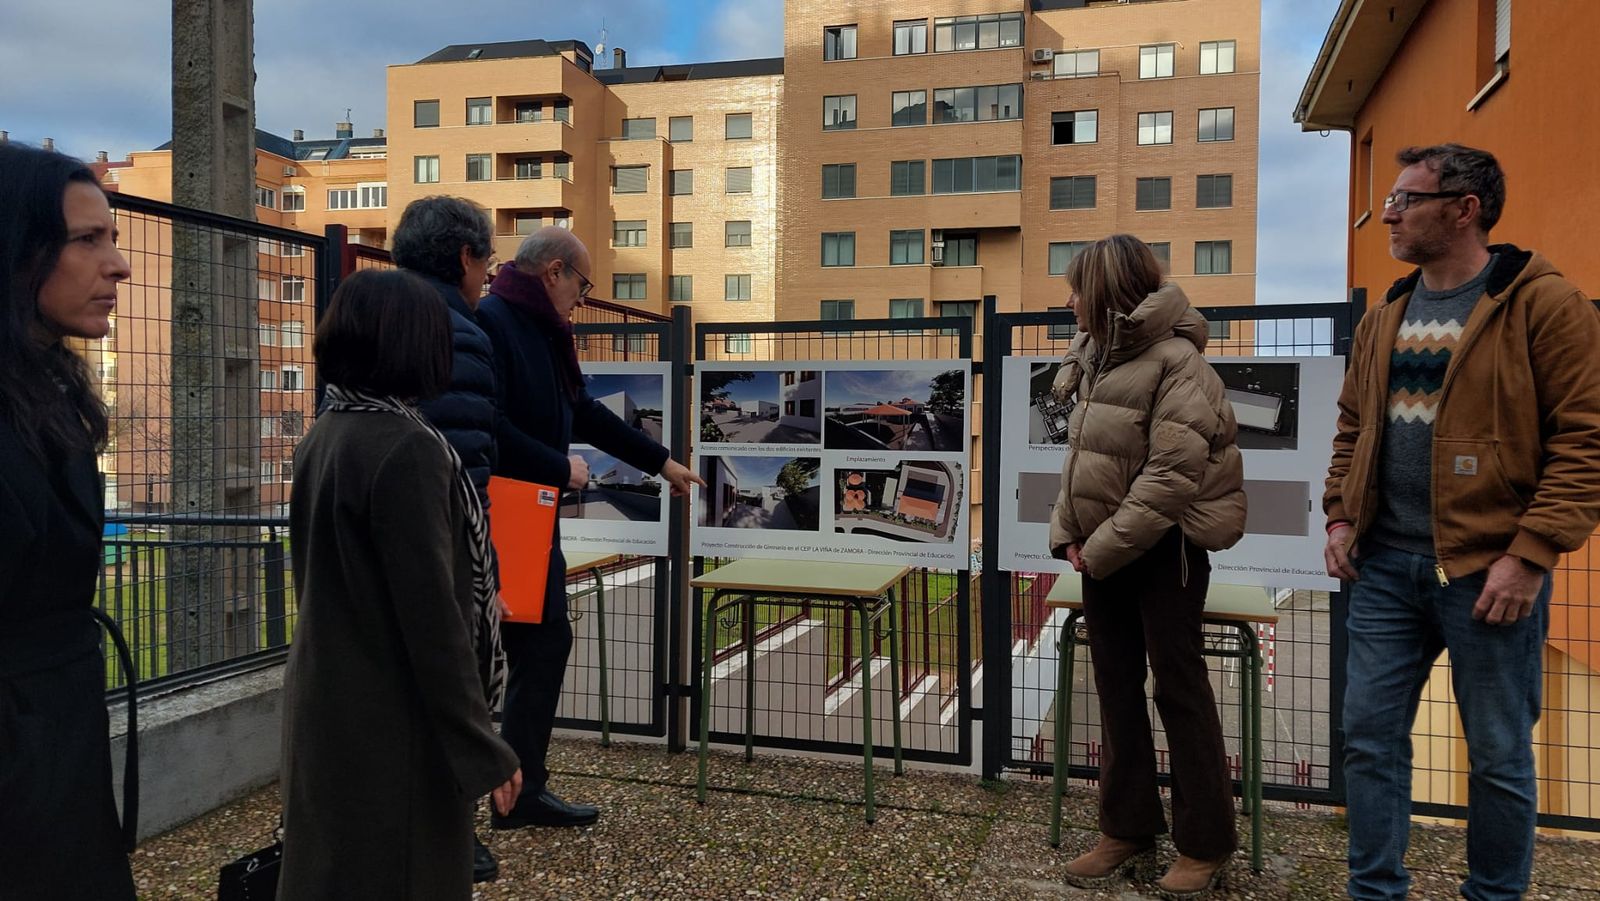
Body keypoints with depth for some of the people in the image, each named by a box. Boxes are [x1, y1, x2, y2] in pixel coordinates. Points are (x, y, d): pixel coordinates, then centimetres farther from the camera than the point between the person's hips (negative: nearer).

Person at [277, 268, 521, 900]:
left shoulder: (322, 434, 4)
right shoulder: (406, 447, -22)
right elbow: (432, 613, -23)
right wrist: (483, 748, -17)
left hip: (325, 703, 8)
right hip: (394, 720, -8)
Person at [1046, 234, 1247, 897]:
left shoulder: (1176, 363, -16)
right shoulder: (1095, 355, 8)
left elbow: (1170, 479, -22)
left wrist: (1105, 547, -18)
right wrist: (1069, 534, 2)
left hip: (1165, 548, -8)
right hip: (1103, 548, 8)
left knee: (1179, 688, 3)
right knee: (1116, 687, 13)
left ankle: (1205, 846, 18)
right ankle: (1127, 831, 25)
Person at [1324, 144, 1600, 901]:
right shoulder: (1385, 318, 12)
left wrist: (1531, 554, -17)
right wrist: (1340, 516, 7)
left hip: (1488, 569, -5)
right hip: (1384, 565, 6)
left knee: (1499, 754, 8)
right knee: (1370, 736, 9)